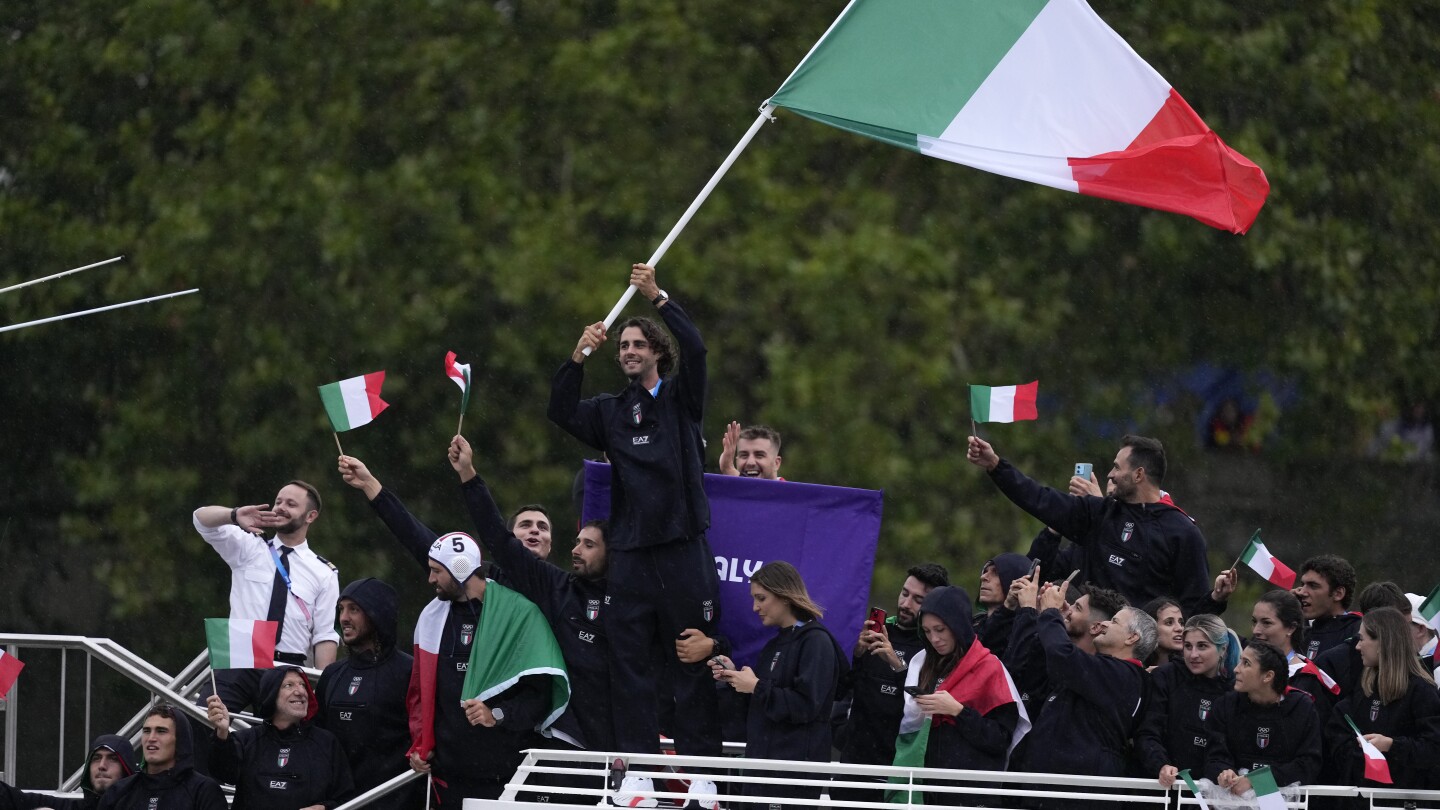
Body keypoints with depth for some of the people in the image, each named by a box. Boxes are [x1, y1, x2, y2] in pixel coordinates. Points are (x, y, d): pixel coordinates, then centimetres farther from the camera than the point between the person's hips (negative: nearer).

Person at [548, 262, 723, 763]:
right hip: (630, 550, 3)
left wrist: (658, 298, -17)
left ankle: (699, 763, -1)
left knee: (692, 664, -2)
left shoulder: (681, 399, 7)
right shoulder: (611, 411, 15)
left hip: (683, 551, -3)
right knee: (630, 665, 2)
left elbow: (695, 349, -9)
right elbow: (562, 412, 0)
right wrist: (578, 358, -12)